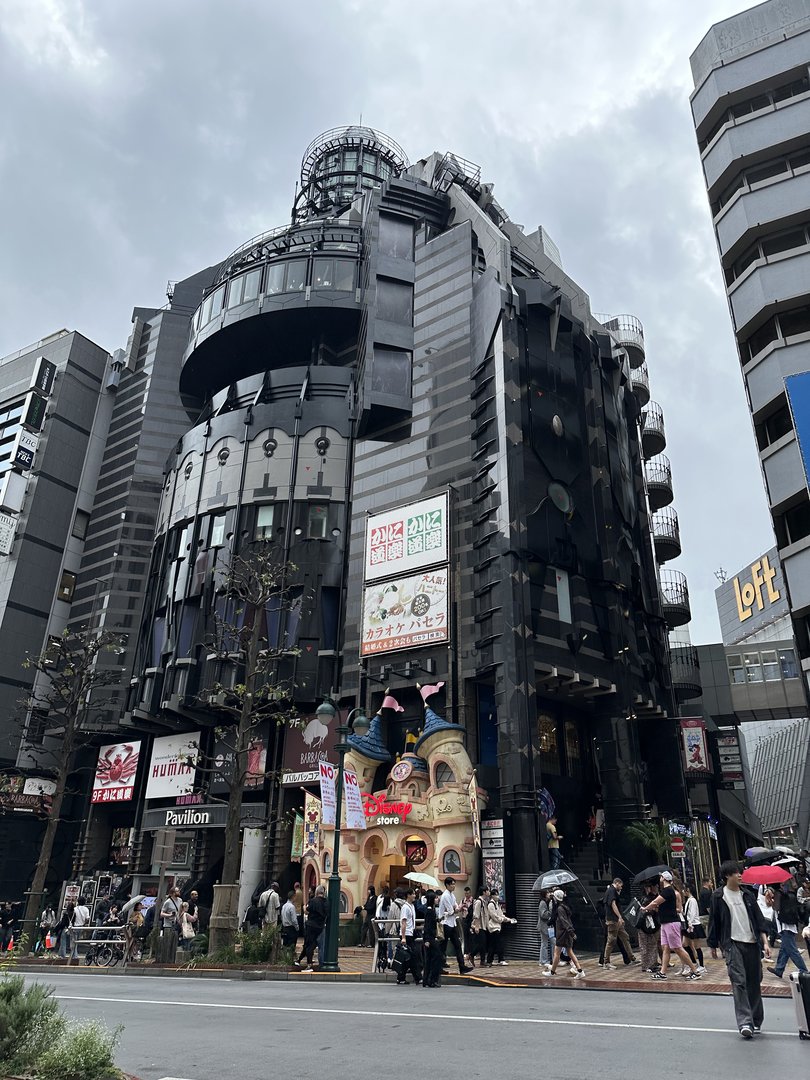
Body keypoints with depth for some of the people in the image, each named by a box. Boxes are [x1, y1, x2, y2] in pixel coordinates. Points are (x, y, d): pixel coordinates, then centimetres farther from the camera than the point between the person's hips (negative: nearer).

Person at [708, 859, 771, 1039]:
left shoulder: (747, 895, 9)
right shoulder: (718, 896, -1)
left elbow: (759, 919, 9)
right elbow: (714, 922, 3)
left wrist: (765, 942, -1)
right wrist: (713, 945, 6)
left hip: (752, 943, 4)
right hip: (732, 943, -4)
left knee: (755, 983, 8)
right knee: (739, 982, -12)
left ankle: (756, 1021, 21)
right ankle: (744, 1022, -12)